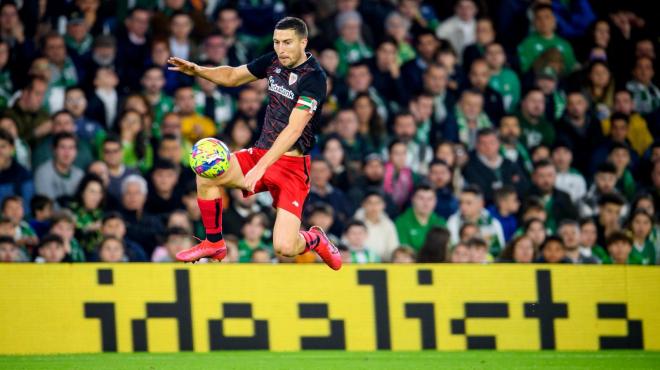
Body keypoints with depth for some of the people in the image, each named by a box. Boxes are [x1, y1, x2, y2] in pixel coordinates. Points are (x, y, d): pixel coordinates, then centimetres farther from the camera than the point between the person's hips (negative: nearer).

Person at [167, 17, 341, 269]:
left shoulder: (313, 78, -18)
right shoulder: (273, 62, 5)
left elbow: (294, 129, -26)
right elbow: (232, 76, 20)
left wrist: (260, 168, -33)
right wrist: (197, 70, 0)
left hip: (292, 165, -6)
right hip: (260, 153, 6)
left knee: (284, 247, -19)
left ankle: (314, 240, 20)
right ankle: (214, 243, 5)